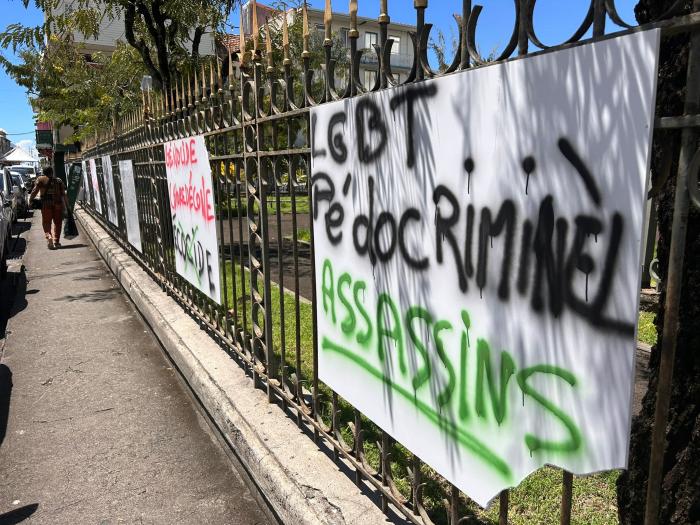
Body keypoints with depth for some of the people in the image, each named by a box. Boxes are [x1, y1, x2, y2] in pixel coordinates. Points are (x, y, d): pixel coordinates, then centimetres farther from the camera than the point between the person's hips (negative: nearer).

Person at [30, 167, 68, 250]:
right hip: (58, 204, 2)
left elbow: (35, 191, -4)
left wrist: (30, 200, 4)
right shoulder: (59, 180, 9)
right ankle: (56, 241, 11)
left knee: (46, 223, 6)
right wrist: (66, 206, 9)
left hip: (46, 204, -1)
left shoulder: (41, 179, 3)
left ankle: (49, 237, -17)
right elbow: (63, 194, 6)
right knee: (57, 223, 11)